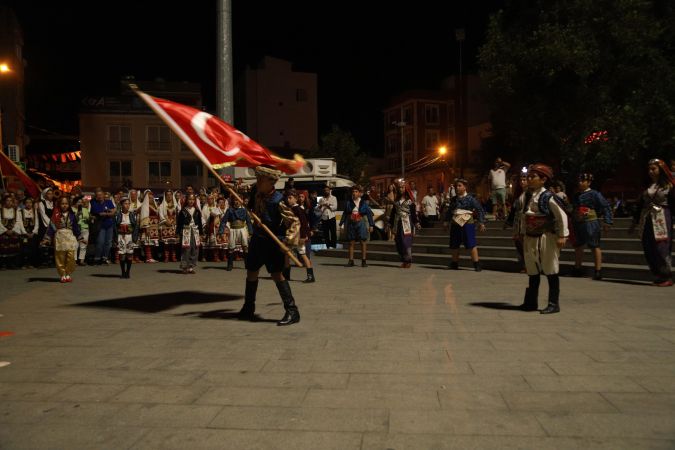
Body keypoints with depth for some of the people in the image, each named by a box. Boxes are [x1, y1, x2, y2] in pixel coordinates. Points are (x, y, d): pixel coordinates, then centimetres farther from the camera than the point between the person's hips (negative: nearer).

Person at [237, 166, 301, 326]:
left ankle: (292, 311, -10)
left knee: (276, 274, -15)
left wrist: (288, 239, -35)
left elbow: (295, 221, -23)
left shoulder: (278, 201, -25)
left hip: (272, 241, -8)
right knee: (251, 272, 15)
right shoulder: (256, 191, -6)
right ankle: (248, 310, 32)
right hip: (257, 238, 8)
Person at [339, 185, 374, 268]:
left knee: (363, 242, 1)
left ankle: (364, 260, 9)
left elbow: (369, 214, 1)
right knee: (351, 242, 5)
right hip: (351, 224, 2)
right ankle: (351, 261, 10)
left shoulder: (364, 203, 0)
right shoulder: (349, 203, 4)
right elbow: (344, 214, 7)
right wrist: (341, 223, 3)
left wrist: (371, 225, -3)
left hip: (361, 224, -2)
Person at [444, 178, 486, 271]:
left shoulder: (470, 198, -3)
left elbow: (480, 210, -3)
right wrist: (446, 221, 17)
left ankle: (477, 264, -5)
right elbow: (449, 211, 22)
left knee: (471, 244, -9)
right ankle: (454, 264, 23)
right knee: (454, 245, 10)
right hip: (455, 224, 6)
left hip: (467, 223, -5)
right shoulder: (454, 199, 12)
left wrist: (481, 222, -9)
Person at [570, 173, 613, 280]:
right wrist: (573, 224, 20)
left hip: (591, 224, -7)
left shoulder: (594, 194, -8)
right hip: (578, 224, 7)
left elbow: (606, 207, -10)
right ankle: (577, 268, 28)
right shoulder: (576, 195, 12)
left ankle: (598, 271, 3)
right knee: (577, 246, 15)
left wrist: (607, 222, -15)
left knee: (595, 246, -2)